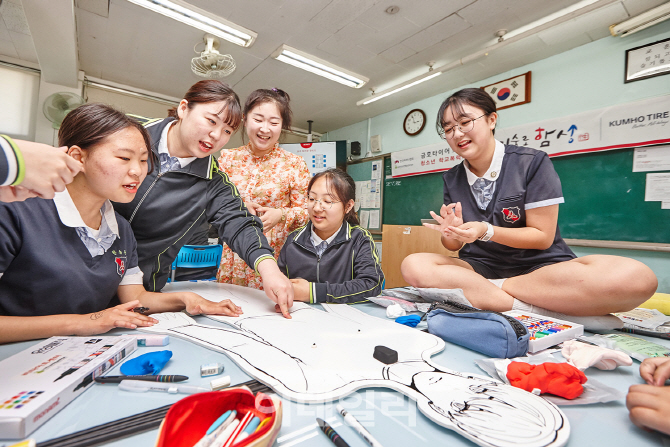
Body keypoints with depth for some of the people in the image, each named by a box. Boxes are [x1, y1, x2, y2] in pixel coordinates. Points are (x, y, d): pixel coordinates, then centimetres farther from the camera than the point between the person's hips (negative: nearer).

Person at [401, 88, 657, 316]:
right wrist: (452, 233, -19)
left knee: (636, 277, -30)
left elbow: (543, 237, -7)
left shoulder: (531, 163, -5)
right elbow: (453, 246, 6)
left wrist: (486, 231, -22)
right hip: (480, 267, 2)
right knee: (413, 266, -26)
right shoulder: (452, 179, 5)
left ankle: (480, 291, -22)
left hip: (538, 266, -1)